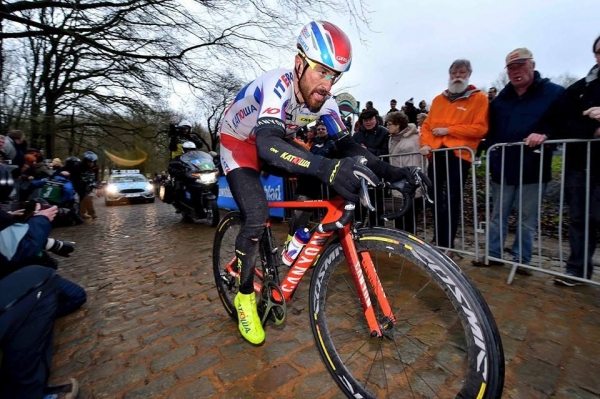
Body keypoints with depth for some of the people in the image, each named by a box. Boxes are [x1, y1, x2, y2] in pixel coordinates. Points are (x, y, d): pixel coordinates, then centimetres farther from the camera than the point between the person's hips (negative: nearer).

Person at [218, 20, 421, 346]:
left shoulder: (324, 100, -15)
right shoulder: (278, 84, -34)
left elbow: (346, 143, -13)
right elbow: (267, 143, -51)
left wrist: (387, 170, -27)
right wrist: (326, 167, -65)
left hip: (274, 141, 6)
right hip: (238, 142, -5)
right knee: (256, 217, -23)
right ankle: (245, 295, 0)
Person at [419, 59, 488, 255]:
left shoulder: (478, 98, 7)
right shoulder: (438, 99, 20)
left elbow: (480, 128, -5)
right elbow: (427, 125, 14)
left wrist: (448, 130, -8)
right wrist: (425, 143, -4)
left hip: (459, 154, -4)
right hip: (436, 154, 4)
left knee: (452, 201, -4)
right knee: (436, 199, 6)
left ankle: (448, 244, 6)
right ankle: (439, 242, 18)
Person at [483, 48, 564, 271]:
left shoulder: (554, 93, 2)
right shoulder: (500, 99, 13)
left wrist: (545, 136, -20)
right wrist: (492, 154, 5)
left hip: (533, 169, -3)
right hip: (502, 168, 3)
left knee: (527, 219, 6)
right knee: (498, 216, 10)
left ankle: (521, 259, 17)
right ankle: (493, 254, 19)